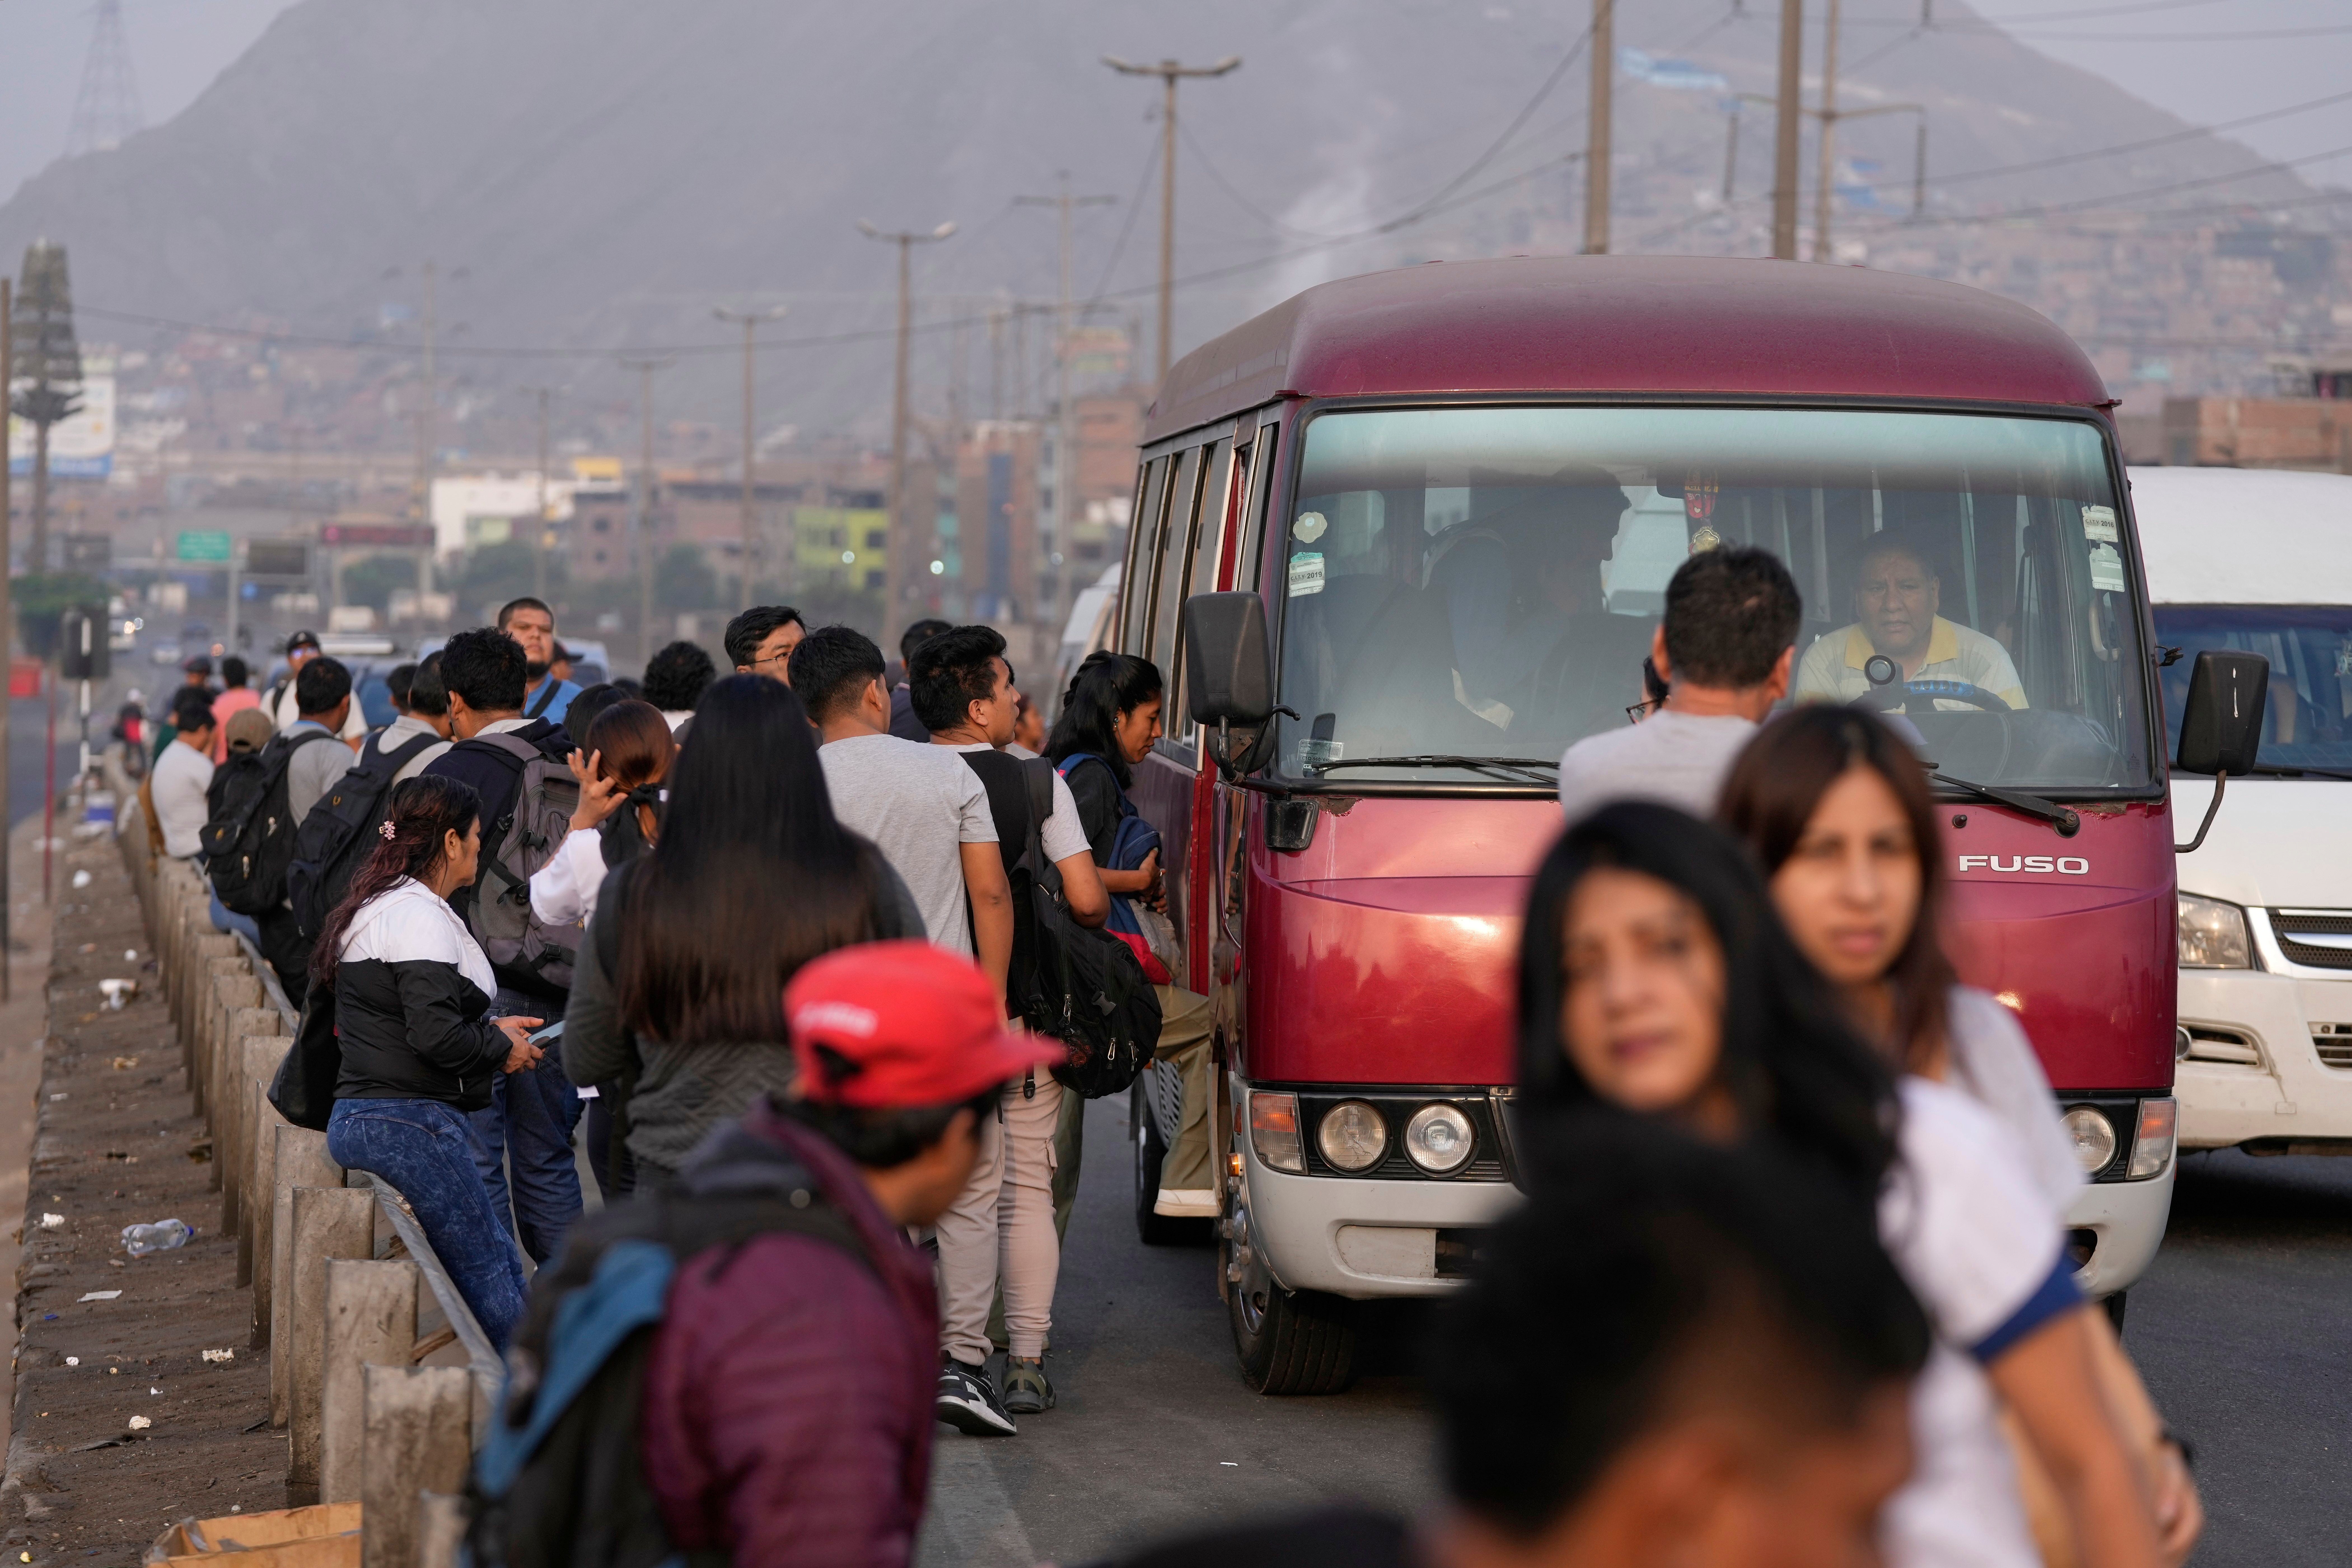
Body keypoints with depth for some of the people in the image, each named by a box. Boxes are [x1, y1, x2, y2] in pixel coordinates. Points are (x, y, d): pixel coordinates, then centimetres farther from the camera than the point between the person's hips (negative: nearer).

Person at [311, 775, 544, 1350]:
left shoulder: (377, 908, 19)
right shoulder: (419, 916, -15)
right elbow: (435, 1035, -23)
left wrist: (490, 1026, 19)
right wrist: (502, 1049, -6)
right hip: (409, 1124, -11)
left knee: (501, 1264, 10)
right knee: (490, 1283, -10)